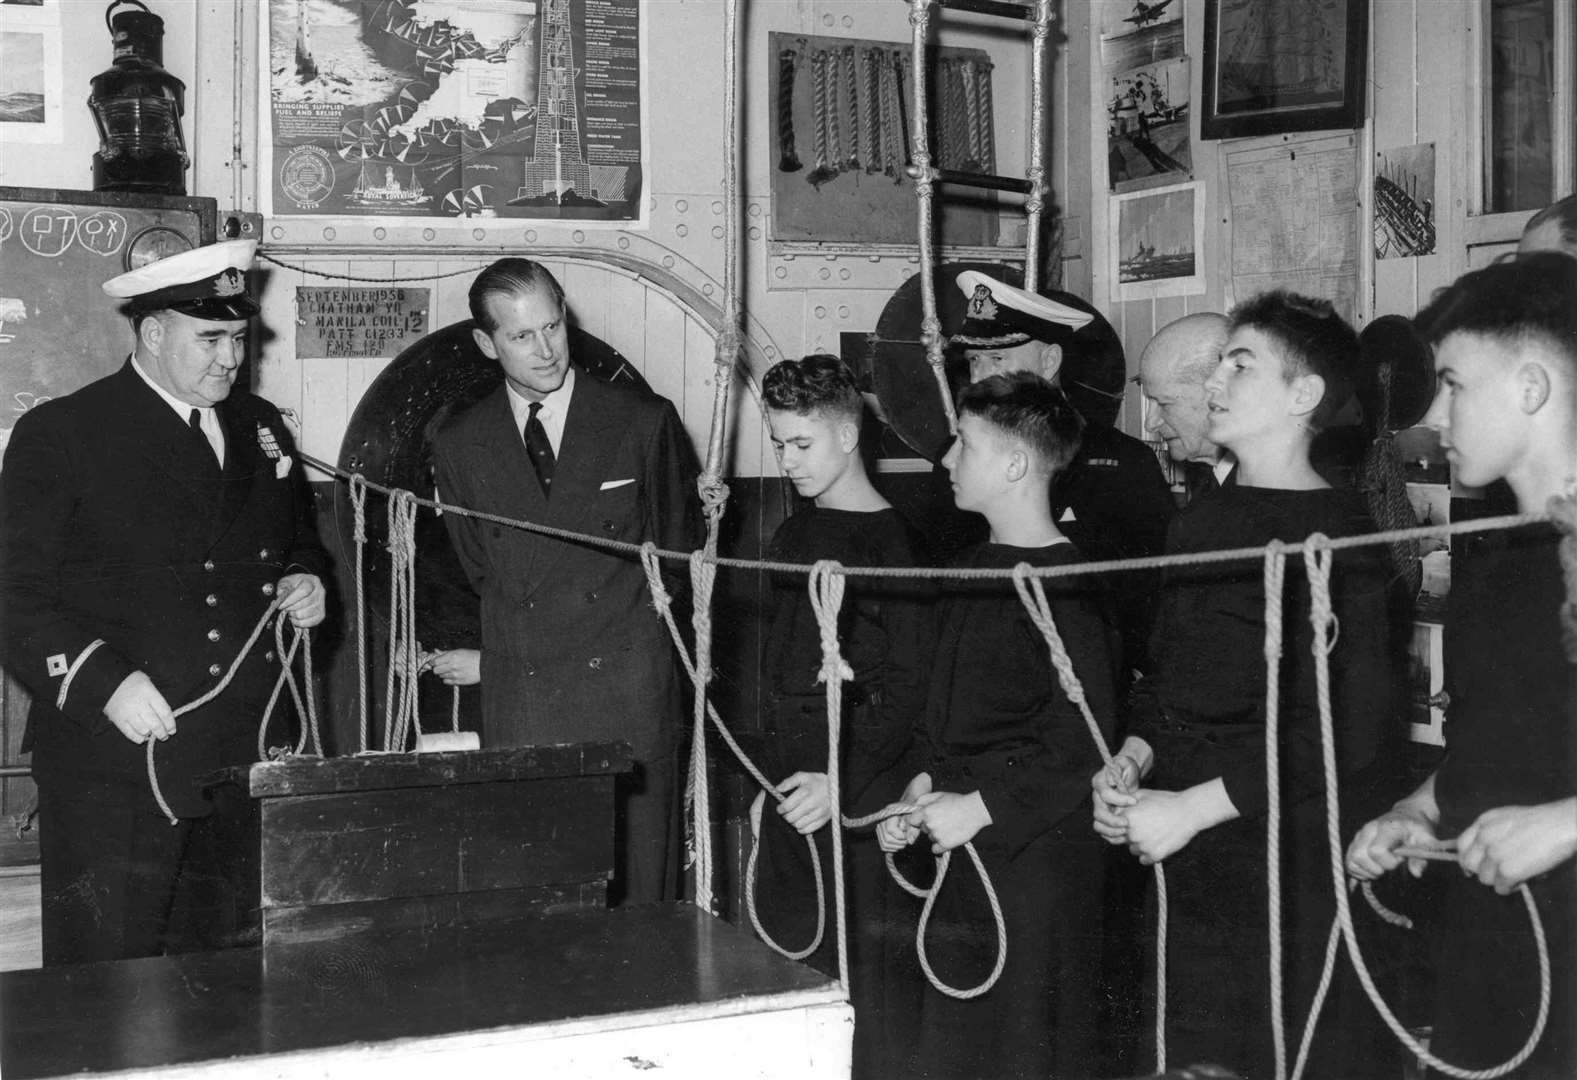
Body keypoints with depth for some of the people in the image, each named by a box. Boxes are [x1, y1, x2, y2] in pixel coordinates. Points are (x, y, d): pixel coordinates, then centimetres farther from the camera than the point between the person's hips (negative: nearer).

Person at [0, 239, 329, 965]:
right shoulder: (59, 435, -4)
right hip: (115, 770, -5)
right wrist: (104, 681, -22)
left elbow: (301, 545, 27)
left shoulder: (261, 429, 14)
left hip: (246, 766, 5)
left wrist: (305, 584, 4)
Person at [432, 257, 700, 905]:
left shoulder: (645, 422, 2)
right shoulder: (461, 445, 8)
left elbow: (677, 553, 13)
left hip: (629, 703, -1)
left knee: (637, 885, -1)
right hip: (517, 702, 2)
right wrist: (484, 655, 11)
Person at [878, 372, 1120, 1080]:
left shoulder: (1064, 586, -15)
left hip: (1035, 856, -8)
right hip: (960, 847, 9)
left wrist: (982, 807, -18)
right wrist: (923, 781, 4)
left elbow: (1084, 742, -19)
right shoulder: (974, 569, 13)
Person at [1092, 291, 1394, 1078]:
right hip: (1183, 868, 7)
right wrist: (1132, 759, 0)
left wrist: (1191, 807, -18)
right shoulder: (1200, 522, 12)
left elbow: (1343, 733, -18)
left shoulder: (1337, 538, -12)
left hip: (1290, 874, -7)